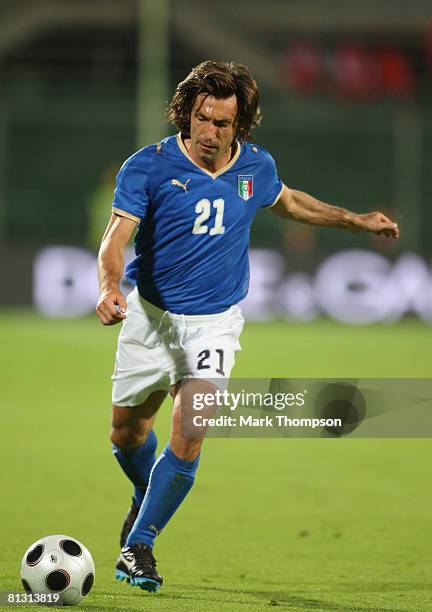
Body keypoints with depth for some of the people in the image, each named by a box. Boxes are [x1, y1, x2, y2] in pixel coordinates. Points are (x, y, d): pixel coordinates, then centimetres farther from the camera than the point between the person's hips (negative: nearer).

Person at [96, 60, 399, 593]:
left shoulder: (257, 167, -3)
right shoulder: (149, 166, -15)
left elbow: (287, 202, 21)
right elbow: (117, 234, -25)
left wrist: (356, 221, 21)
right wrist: (109, 287, -44)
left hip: (214, 322, 1)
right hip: (150, 314, 0)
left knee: (188, 437, -16)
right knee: (127, 434, 12)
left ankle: (140, 543, -2)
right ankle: (147, 498, 46)